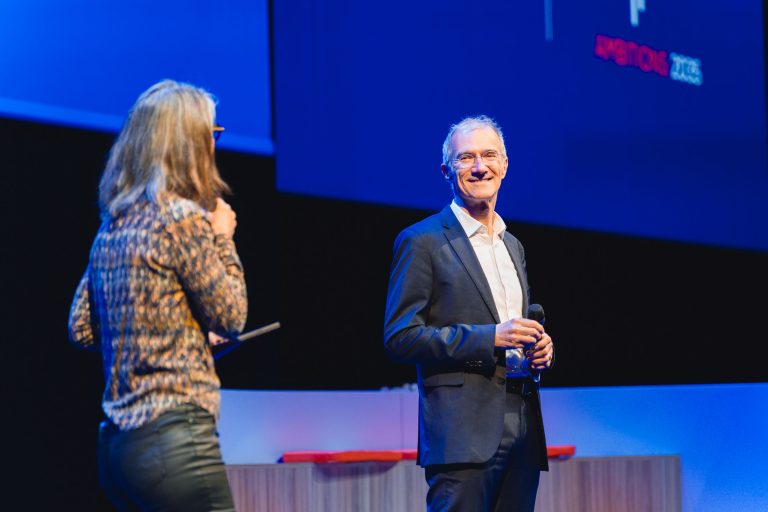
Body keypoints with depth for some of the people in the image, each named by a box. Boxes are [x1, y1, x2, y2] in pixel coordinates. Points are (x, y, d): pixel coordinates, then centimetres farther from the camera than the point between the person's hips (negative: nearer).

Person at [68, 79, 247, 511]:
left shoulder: (113, 226, 12)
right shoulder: (183, 219, -11)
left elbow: (81, 329, 17)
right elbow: (231, 317, -5)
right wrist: (223, 240, 7)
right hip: (173, 437, -8)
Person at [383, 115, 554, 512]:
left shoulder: (512, 246, 21)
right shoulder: (422, 241, -2)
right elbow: (400, 337, -9)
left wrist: (538, 347, 6)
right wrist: (489, 338, -16)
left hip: (523, 430, 7)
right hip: (464, 433, -7)